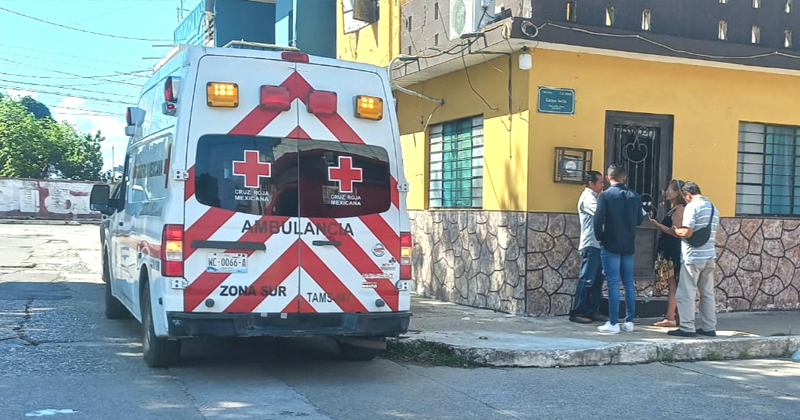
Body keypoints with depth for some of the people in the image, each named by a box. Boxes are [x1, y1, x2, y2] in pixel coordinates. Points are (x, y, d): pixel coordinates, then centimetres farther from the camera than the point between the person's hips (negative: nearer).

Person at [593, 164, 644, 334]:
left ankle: (613, 323, -4)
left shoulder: (605, 196, -10)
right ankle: (629, 321, 14)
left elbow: (598, 220, -14)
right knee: (629, 283, 10)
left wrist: (599, 237, 1)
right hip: (629, 246, 4)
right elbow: (639, 220, 11)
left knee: (613, 284, -4)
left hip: (611, 245, -4)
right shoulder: (635, 196, 4)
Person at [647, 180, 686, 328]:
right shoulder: (674, 209, 16)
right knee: (674, 286, 10)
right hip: (669, 251, 10)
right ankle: (676, 317, 14)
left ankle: (670, 318, -6)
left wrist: (657, 224, -15)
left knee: (673, 285, -8)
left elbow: (675, 231, -18)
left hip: (673, 252, -10)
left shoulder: (680, 208, -11)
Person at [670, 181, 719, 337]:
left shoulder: (692, 206, -11)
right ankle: (708, 327, 15)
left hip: (693, 256, -8)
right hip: (709, 256, 8)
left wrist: (676, 230, 2)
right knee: (707, 293, 12)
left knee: (686, 294, -2)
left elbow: (687, 232, -18)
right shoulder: (713, 208, 15)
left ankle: (687, 328, -2)